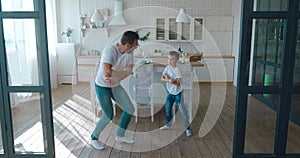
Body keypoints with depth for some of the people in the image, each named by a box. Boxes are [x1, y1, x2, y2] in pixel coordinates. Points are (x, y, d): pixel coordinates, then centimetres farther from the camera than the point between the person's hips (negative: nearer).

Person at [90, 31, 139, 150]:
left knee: (130, 109, 8)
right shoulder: (110, 51, -31)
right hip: (102, 87, -7)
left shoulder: (129, 52, -9)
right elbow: (107, 73, -41)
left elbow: (129, 70, -14)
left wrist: (114, 78, -31)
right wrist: (124, 72, -25)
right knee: (108, 116, -2)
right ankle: (93, 139, 23)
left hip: (115, 86, 7)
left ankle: (119, 136, 26)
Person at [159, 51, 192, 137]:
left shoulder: (177, 70, -20)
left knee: (182, 111, -4)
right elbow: (162, 78, -7)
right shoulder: (167, 68, -2)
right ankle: (168, 125, 38)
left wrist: (168, 78, -27)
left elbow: (177, 83, -26)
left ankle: (187, 128, 5)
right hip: (169, 92, 6)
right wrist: (168, 80, -25)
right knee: (168, 109, 19)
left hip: (177, 93, -6)